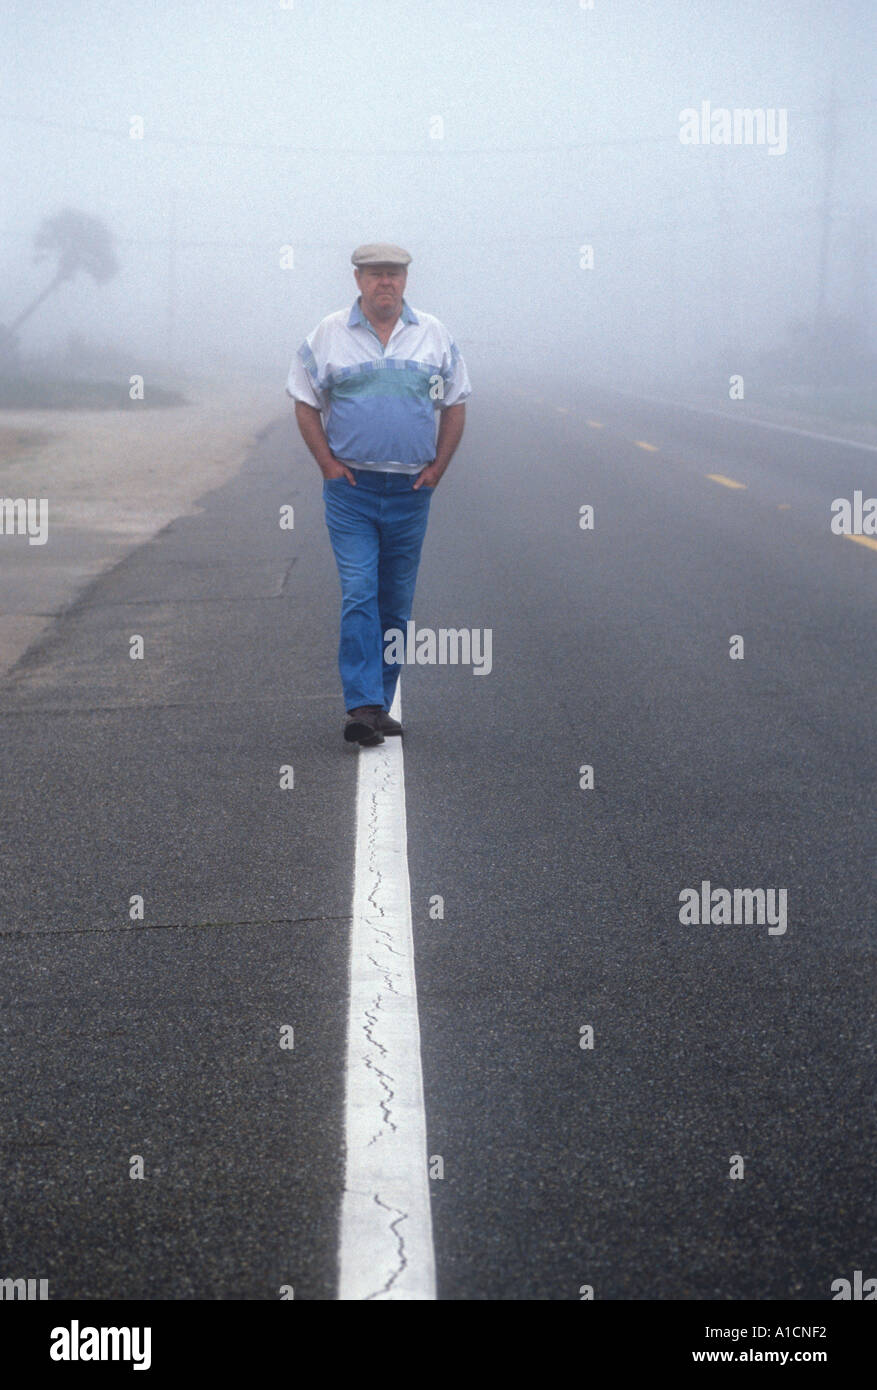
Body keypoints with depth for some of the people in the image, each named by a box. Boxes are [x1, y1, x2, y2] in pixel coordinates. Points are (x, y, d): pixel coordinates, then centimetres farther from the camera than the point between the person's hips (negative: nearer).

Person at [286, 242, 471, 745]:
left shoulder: (434, 335, 7)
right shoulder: (329, 335, 3)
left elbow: (455, 406, 12)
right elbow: (306, 404, 6)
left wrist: (437, 468, 2)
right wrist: (328, 463, -4)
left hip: (411, 490, 2)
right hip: (351, 487, -2)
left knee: (396, 605, 7)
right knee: (358, 595, -12)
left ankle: (379, 705, 16)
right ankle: (363, 706, -15)